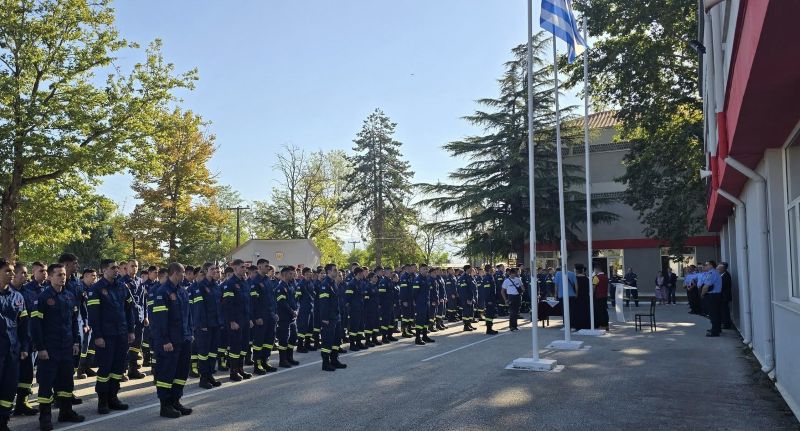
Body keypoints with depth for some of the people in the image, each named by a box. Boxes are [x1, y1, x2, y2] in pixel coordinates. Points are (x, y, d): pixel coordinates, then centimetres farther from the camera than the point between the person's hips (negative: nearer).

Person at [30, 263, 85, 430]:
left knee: (66, 380, 13)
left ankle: (66, 411, 25)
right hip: (49, 349, -6)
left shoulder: (70, 297, 7)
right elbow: (35, 324, -13)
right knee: (46, 383, 1)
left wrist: (76, 342, 10)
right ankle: (45, 417, 11)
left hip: (67, 348, 6)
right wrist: (40, 347, -15)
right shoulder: (43, 298, -11)